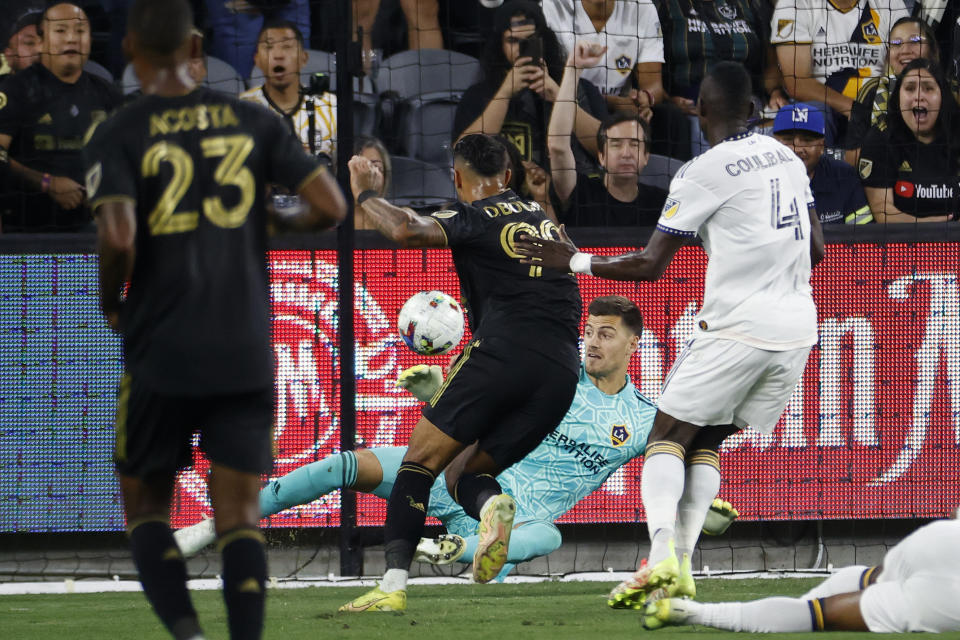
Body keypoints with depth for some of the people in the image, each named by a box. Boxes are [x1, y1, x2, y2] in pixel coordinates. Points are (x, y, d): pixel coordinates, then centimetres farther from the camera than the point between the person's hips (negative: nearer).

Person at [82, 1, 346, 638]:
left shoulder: (117, 137, -5)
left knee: (146, 507, 13)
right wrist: (283, 221, 21)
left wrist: (111, 302, -1)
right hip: (247, 356, 2)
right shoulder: (253, 120, 4)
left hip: (160, 353, -2)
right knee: (239, 519, 4)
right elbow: (331, 205, -1)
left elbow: (118, 236, -21)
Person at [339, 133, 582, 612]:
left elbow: (407, 231, -13)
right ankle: (491, 503, -23)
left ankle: (393, 585, -15)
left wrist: (365, 195, 5)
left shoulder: (476, 217, 4)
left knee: (420, 462, 1)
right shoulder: (543, 218, 26)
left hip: (503, 351, -6)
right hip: (561, 372, 6)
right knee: (463, 473, 14)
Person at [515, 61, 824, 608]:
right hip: (798, 325, 6)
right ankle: (682, 568, 1)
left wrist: (575, 262, 6)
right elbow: (816, 248, 20)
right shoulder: (789, 159, 12)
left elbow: (650, 265, -5)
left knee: (670, 434, 3)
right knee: (707, 443, 14)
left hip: (739, 325, -6)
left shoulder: (704, 174, -7)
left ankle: (661, 557, -18)